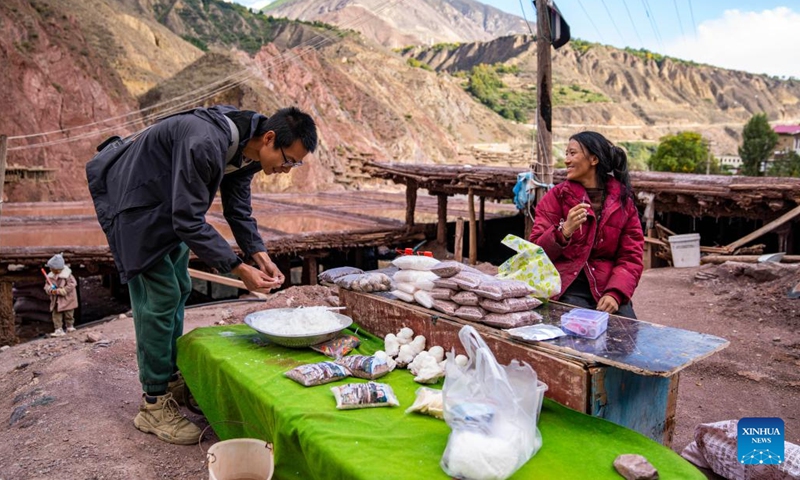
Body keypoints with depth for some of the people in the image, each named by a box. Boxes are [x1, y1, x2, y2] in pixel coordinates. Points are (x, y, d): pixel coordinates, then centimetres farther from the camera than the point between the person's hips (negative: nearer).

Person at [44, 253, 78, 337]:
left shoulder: (67, 275, -19)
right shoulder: (50, 276, -1)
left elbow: (70, 286, -22)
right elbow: (47, 285, 4)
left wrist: (59, 291, -26)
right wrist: (50, 290, -20)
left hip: (67, 300, -5)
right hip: (56, 301, 5)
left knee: (68, 315, 10)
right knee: (56, 315, 0)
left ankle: (70, 327, 30)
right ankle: (58, 330, 4)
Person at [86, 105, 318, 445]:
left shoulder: (247, 150, -8)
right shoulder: (205, 145, -37)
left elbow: (238, 210, 1)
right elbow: (189, 223, -34)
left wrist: (260, 256, -13)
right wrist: (239, 269, -32)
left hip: (169, 207, 9)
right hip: (133, 201, -9)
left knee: (178, 289, 12)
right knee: (160, 296, -11)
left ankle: (170, 380, 27)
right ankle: (154, 405, 1)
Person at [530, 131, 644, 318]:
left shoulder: (623, 200, 7)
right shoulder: (557, 195, 3)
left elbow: (631, 257, 3)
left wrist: (615, 293, -15)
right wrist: (564, 232, -21)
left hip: (606, 286, 2)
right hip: (567, 287, -2)